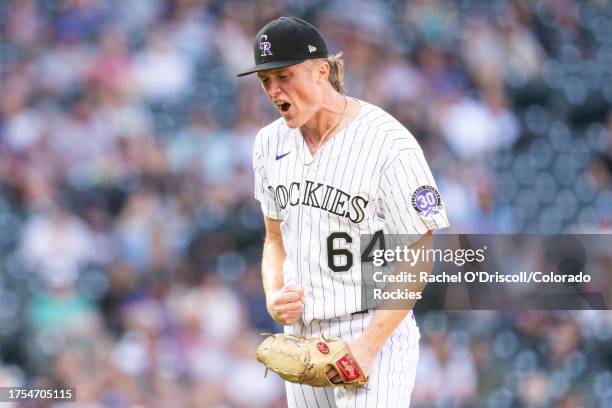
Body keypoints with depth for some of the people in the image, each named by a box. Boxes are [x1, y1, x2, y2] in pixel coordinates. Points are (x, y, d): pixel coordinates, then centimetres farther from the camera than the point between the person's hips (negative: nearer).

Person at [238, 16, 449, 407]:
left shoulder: (389, 143, -13)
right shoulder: (271, 142, 9)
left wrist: (367, 345, -19)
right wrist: (273, 296, -2)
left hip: (377, 334, -7)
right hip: (301, 334, 7)